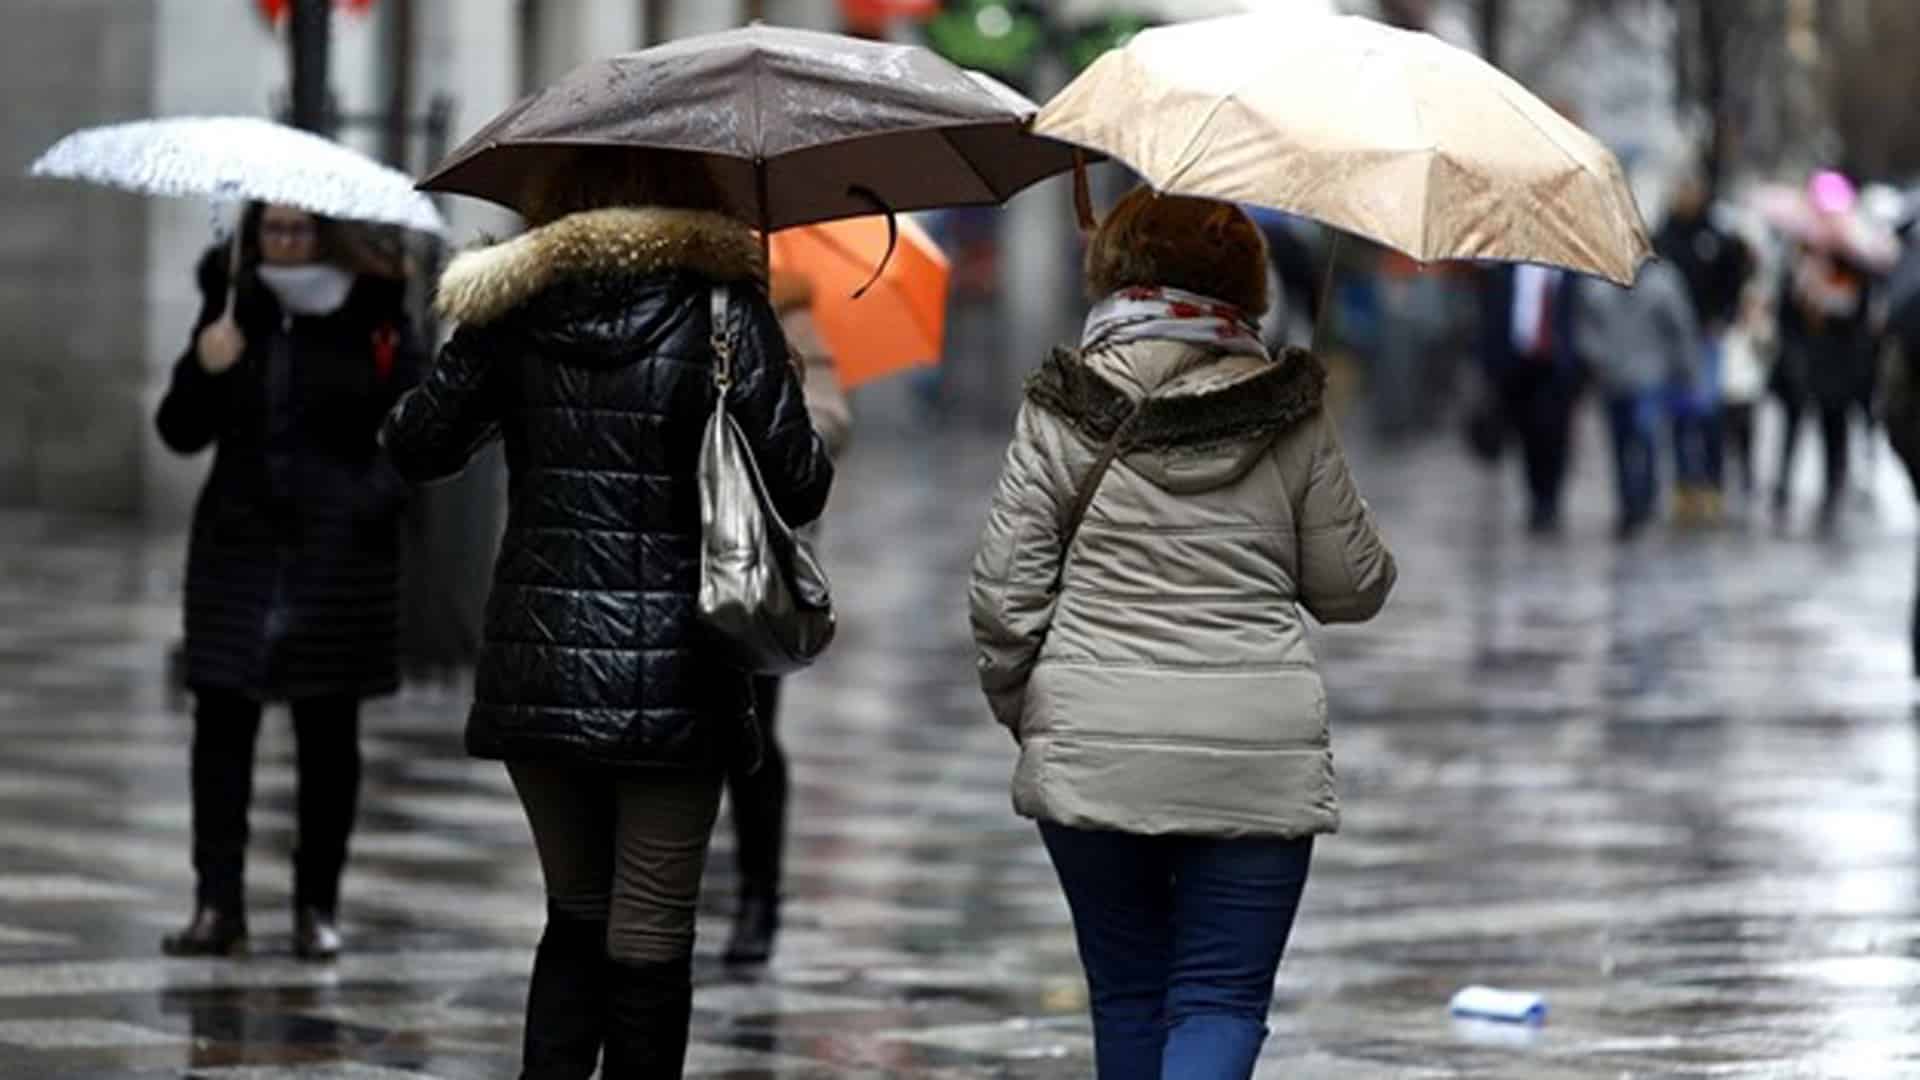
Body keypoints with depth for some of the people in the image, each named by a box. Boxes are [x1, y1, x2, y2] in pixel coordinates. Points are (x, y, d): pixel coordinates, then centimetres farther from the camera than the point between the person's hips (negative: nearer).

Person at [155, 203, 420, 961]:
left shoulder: (374, 316, 0)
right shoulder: (231, 308, 7)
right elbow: (181, 433, 6)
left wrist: (377, 498, -14)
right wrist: (205, 368, -12)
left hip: (337, 551, -2)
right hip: (238, 542, 2)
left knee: (327, 730, 4)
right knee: (221, 720, -4)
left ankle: (318, 906, 12)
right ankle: (218, 906, -2)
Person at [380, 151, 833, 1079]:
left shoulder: (515, 307, 2)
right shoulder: (722, 308, -6)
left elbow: (416, 445, 7)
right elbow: (796, 487, -9)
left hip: (535, 673, 3)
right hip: (671, 680, -3)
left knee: (575, 915, 17)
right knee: (650, 935, 3)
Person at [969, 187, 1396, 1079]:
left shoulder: (1062, 412, -1)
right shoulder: (1289, 420, 0)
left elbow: (1004, 594, -2)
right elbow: (1353, 588, 7)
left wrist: (1019, 706, 14)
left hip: (1090, 753, 1)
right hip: (1257, 758, -1)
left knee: (1127, 995, 16)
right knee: (1222, 999, 1)